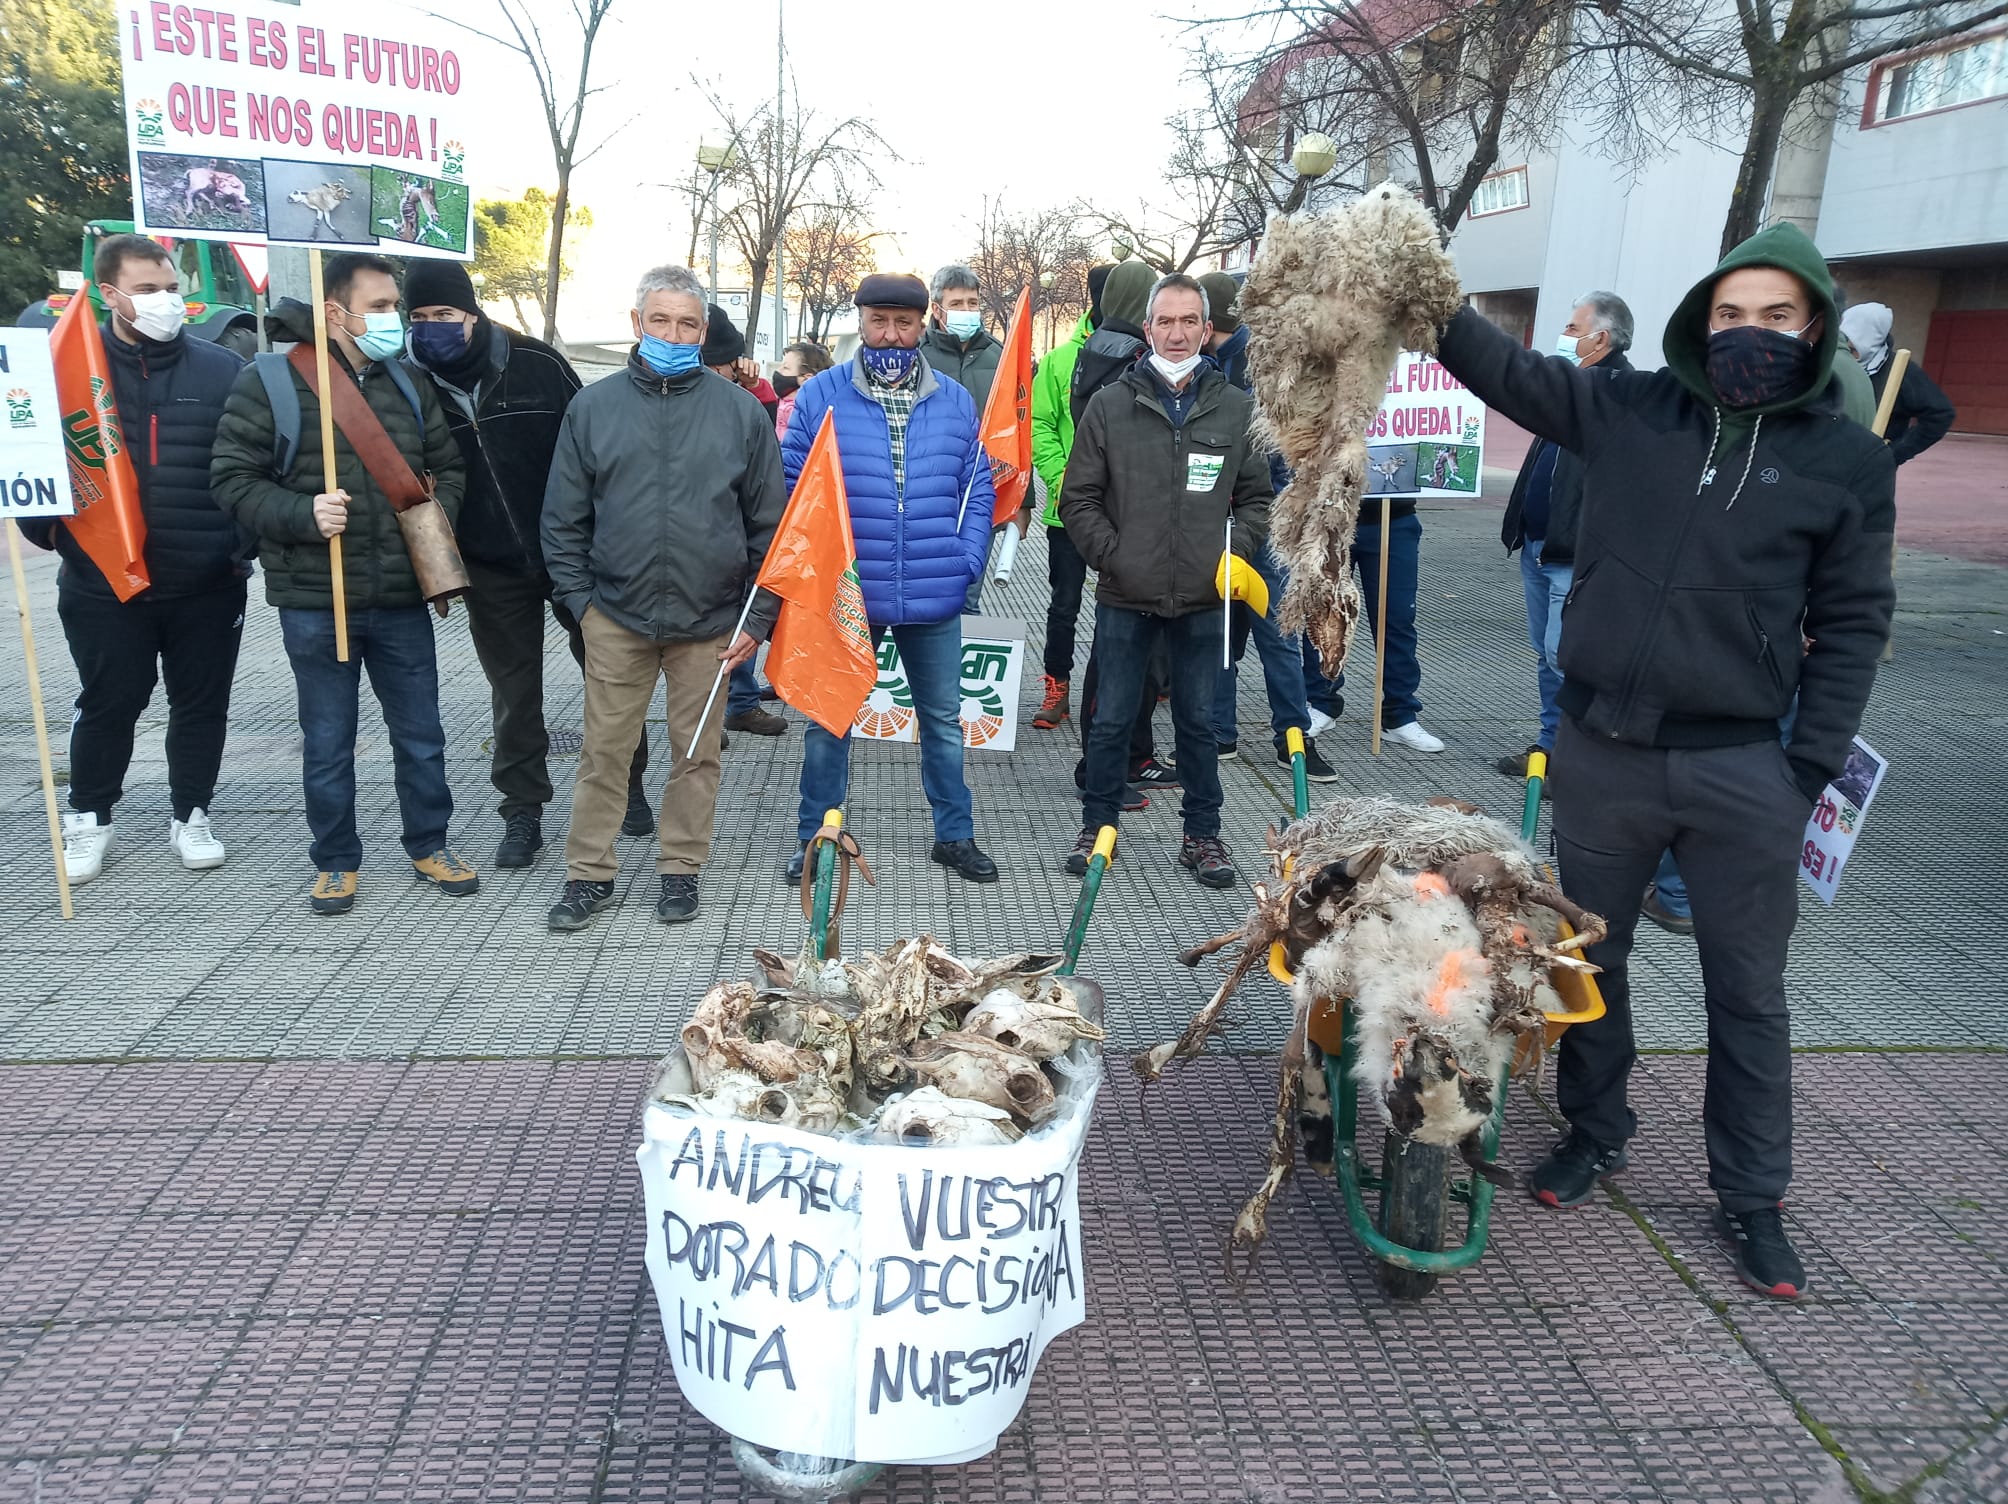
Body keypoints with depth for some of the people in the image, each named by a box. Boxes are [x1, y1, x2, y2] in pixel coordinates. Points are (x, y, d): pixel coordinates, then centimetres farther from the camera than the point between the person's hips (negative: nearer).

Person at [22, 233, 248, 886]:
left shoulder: (222, 370, 3)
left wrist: (248, 540, -2)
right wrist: (49, 532, -5)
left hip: (209, 586, 0)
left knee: (202, 705, 10)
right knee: (107, 706, 9)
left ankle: (191, 817, 26)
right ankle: (89, 819, 27)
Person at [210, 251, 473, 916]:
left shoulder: (409, 385, 9)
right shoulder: (269, 381, -5)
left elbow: (448, 467, 18)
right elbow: (233, 477, -6)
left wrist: (439, 514, -1)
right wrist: (303, 514, -20)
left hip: (403, 600, 4)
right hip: (315, 601, -3)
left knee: (421, 734, 12)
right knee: (328, 742, 9)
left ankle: (429, 846, 28)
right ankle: (336, 861, 25)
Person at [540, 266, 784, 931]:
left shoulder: (741, 411, 1)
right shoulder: (593, 407, 4)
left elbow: (769, 523, 3)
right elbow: (563, 519, 7)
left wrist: (758, 617, -1)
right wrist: (580, 598, -1)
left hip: (709, 622, 0)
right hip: (615, 619, 1)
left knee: (697, 752, 10)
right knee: (604, 751, 7)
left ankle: (681, 867, 26)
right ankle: (590, 872, 21)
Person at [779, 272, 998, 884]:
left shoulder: (956, 402, 4)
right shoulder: (819, 396, -3)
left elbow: (977, 487, 8)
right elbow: (792, 485, -1)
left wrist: (965, 563, -3)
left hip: (934, 600, 2)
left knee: (943, 718, 13)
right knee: (828, 719, 10)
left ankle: (955, 834, 28)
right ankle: (815, 838, 25)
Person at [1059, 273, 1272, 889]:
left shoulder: (1238, 409, 5)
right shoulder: (1110, 405, 2)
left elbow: (1257, 497, 11)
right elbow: (1079, 497, 3)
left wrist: (1232, 553, -4)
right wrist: (1113, 558, -7)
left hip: (1203, 600, 1)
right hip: (1125, 596, -1)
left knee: (1198, 721, 11)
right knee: (1111, 720, 8)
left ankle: (1202, 835, 23)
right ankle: (1098, 827, 24)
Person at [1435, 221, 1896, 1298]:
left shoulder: (1849, 460, -1)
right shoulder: (1626, 411, 1)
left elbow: (1850, 624, 1)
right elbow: (1502, 368, 3)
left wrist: (1811, 772, -5)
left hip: (1742, 771, -1)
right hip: (1602, 751, 1)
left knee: (1749, 992, 10)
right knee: (1588, 960, 16)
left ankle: (1751, 1197, 29)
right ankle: (1594, 1133, 38)